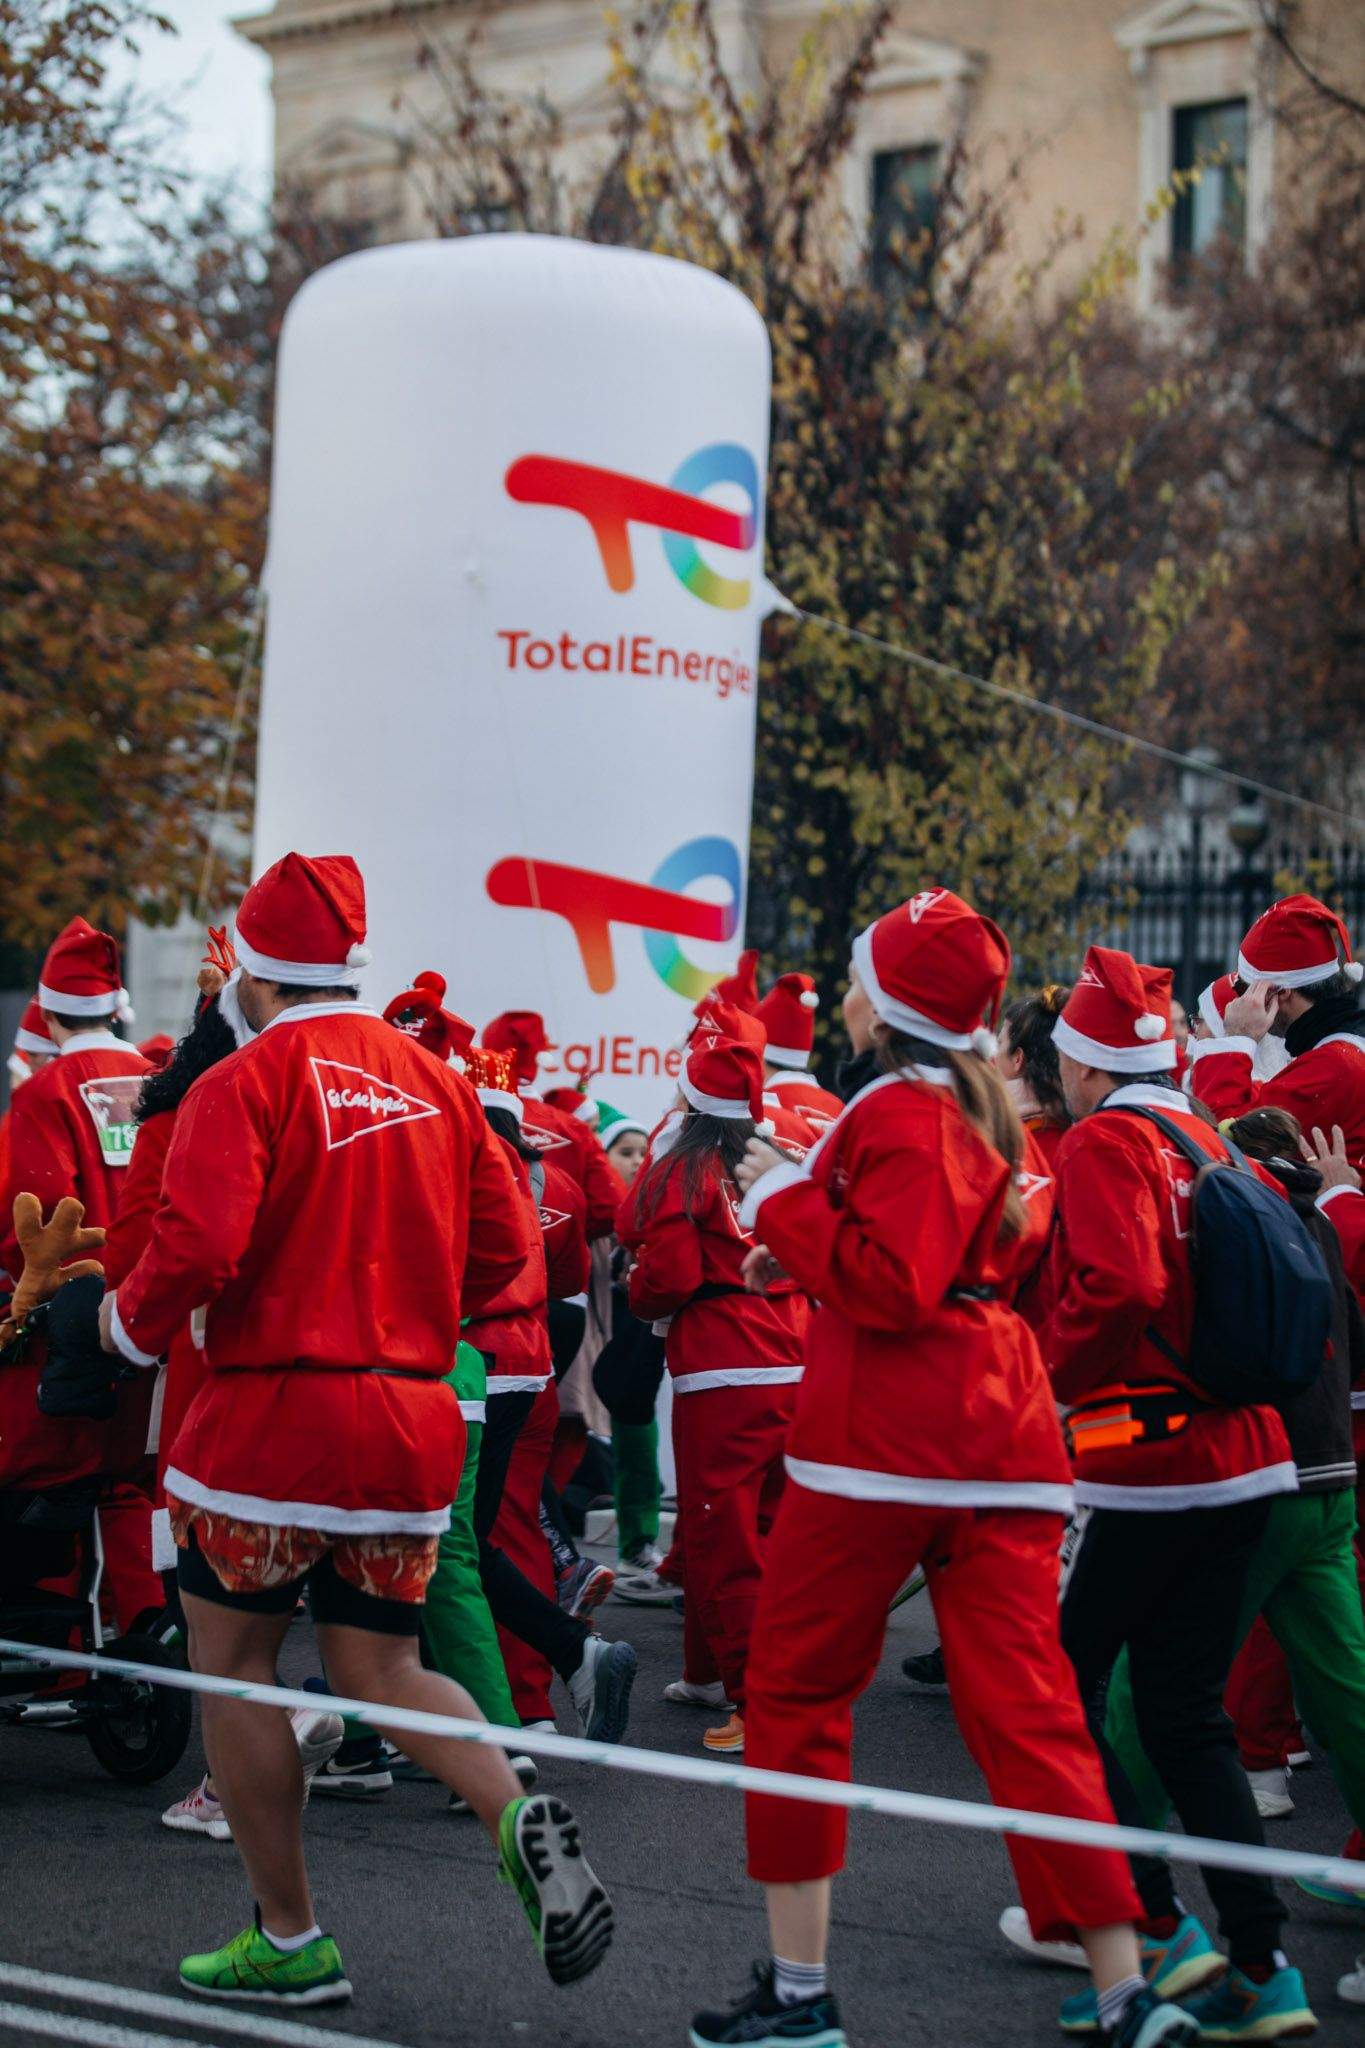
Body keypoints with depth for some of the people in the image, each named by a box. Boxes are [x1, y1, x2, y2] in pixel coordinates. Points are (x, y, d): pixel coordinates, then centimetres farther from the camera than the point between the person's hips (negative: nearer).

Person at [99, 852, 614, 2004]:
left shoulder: (245, 1085, -10)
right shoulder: (436, 1083, 9)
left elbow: (197, 1248, -20)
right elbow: (504, 1241, 9)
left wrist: (131, 1326, 0)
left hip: (274, 1409, -6)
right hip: (414, 1418, 6)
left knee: (234, 1665, 9)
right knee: (381, 1669, 15)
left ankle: (289, 1942, 12)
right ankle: (519, 1816, -12)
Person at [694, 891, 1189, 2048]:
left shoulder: (901, 1113, -11)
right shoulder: (984, 1109, 16)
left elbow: (894, 1288, -20)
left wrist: (784, 1202, -11)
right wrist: (807, 1259, 16)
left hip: (885, 1438, -8)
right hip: (1001, 1434, 8)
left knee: (797, 1693, 6)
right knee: (1028, 1710, 3)